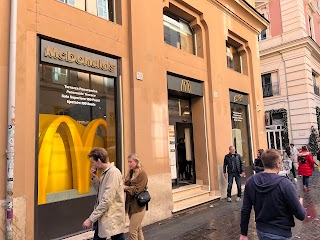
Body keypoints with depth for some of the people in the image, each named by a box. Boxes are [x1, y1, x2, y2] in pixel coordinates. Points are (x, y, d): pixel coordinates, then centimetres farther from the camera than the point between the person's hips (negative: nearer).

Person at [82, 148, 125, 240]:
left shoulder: (113, 172, -21)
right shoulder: (104, 172, 8)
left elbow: (107, 200, -24)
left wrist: (91, 219, -19)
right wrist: (95, 177, 2)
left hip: (112, 219, -8)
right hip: (102, 217, 8)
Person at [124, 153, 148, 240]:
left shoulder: (142, 173, -13)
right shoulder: (131, 173, 10)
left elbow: (137, 190, -17)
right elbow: (127, 185, 9)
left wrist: (125, 187, -17)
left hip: (138, 206, -8)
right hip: (130, 205, 8)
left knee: (132, 231, -4)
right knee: (138, 229, 18)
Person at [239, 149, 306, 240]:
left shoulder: (250, 182, -8)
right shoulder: (285, 184, -22)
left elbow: (245, 210, -3)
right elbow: (301, 215, -15)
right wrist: (300, 204, 7)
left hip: (260, 231, 4)